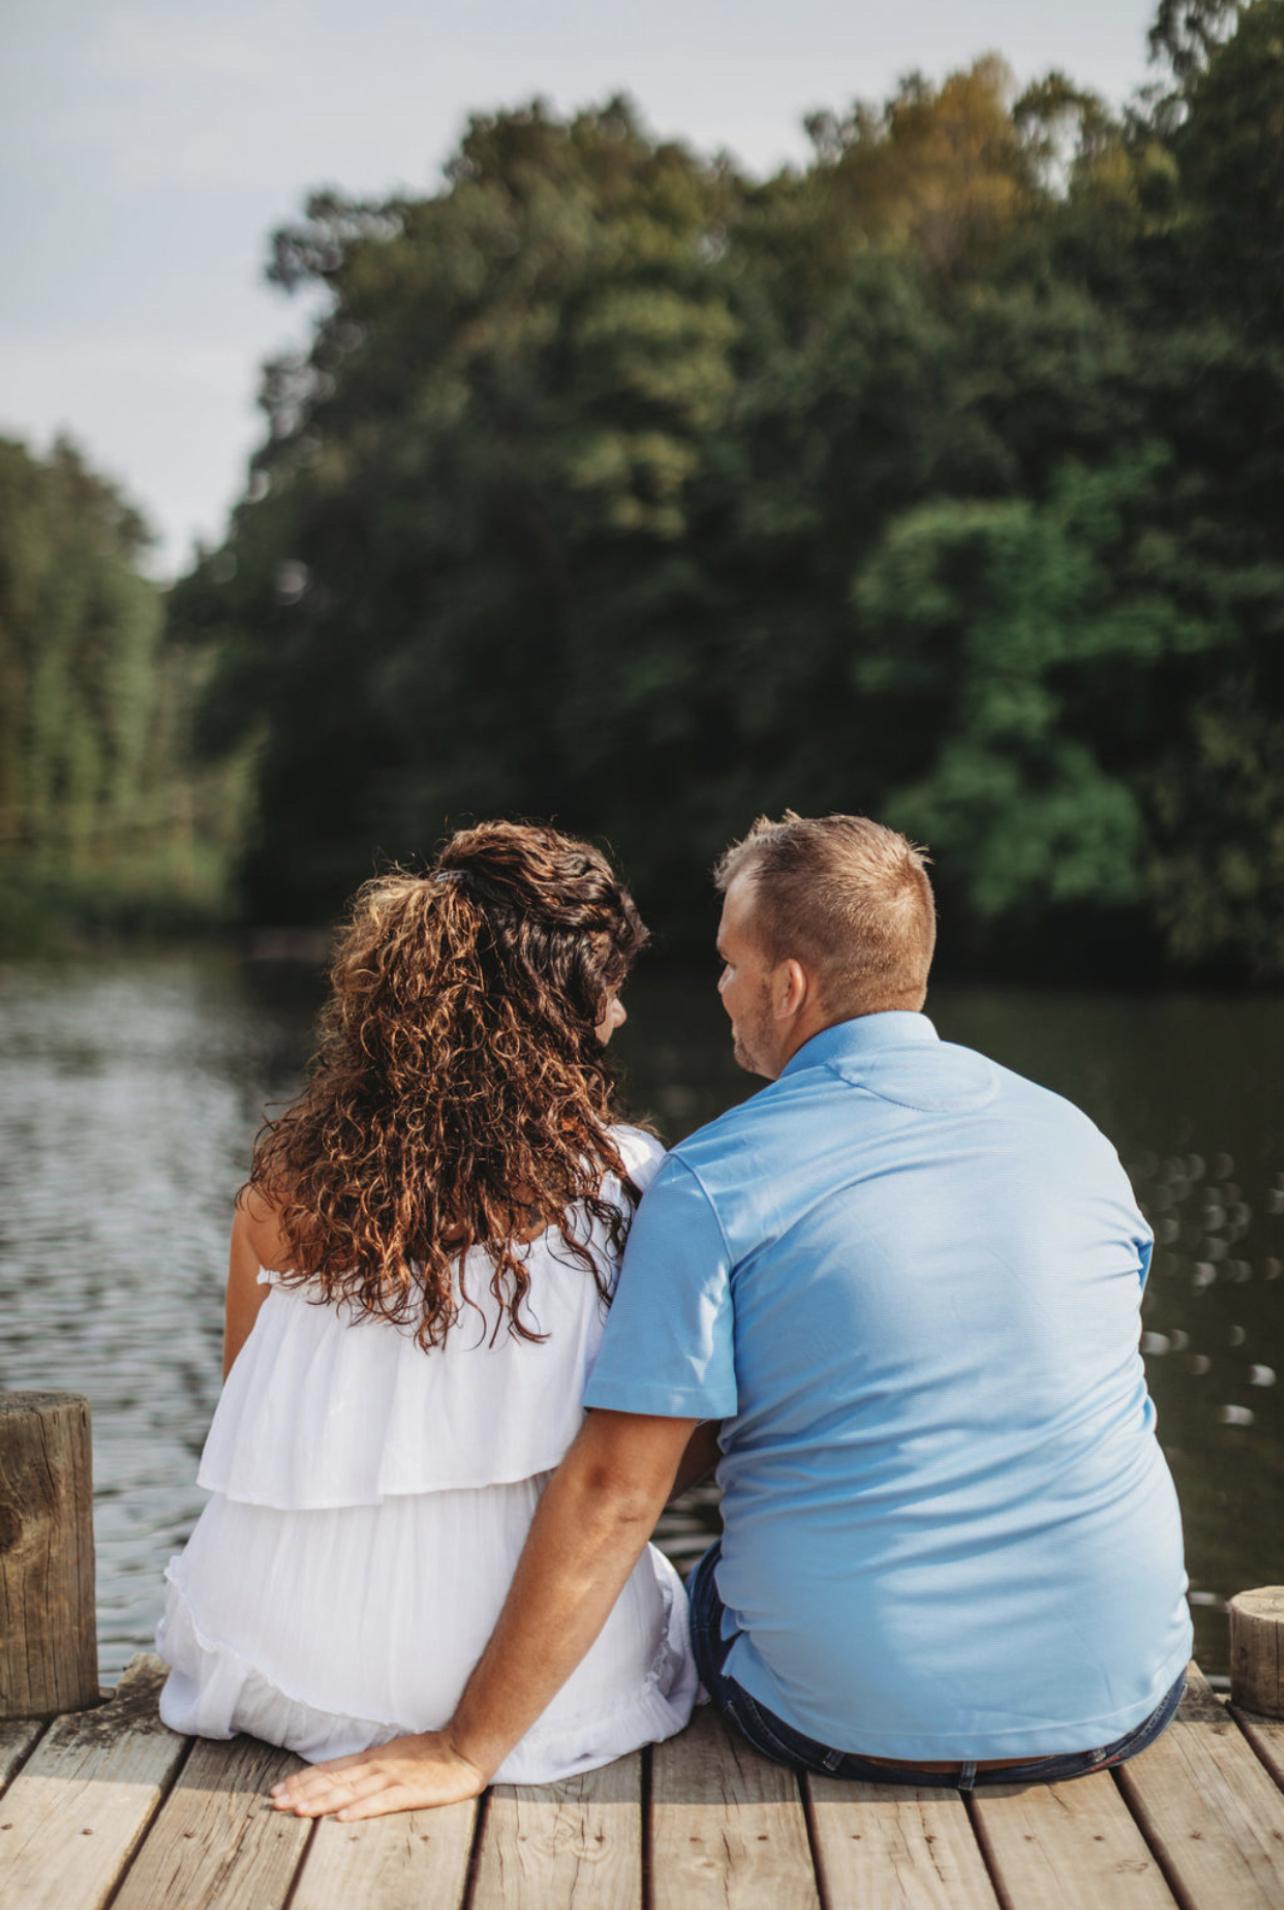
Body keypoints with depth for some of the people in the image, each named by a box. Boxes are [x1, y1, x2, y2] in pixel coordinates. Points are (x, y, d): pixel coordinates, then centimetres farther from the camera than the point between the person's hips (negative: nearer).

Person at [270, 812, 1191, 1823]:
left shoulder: (714, 1182, -12)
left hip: (858, 1727, -3)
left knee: (711, 1589, 26)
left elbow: (612, 1492, -14)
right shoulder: (1076, 1135, 2)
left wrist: (463, 1751, -7)